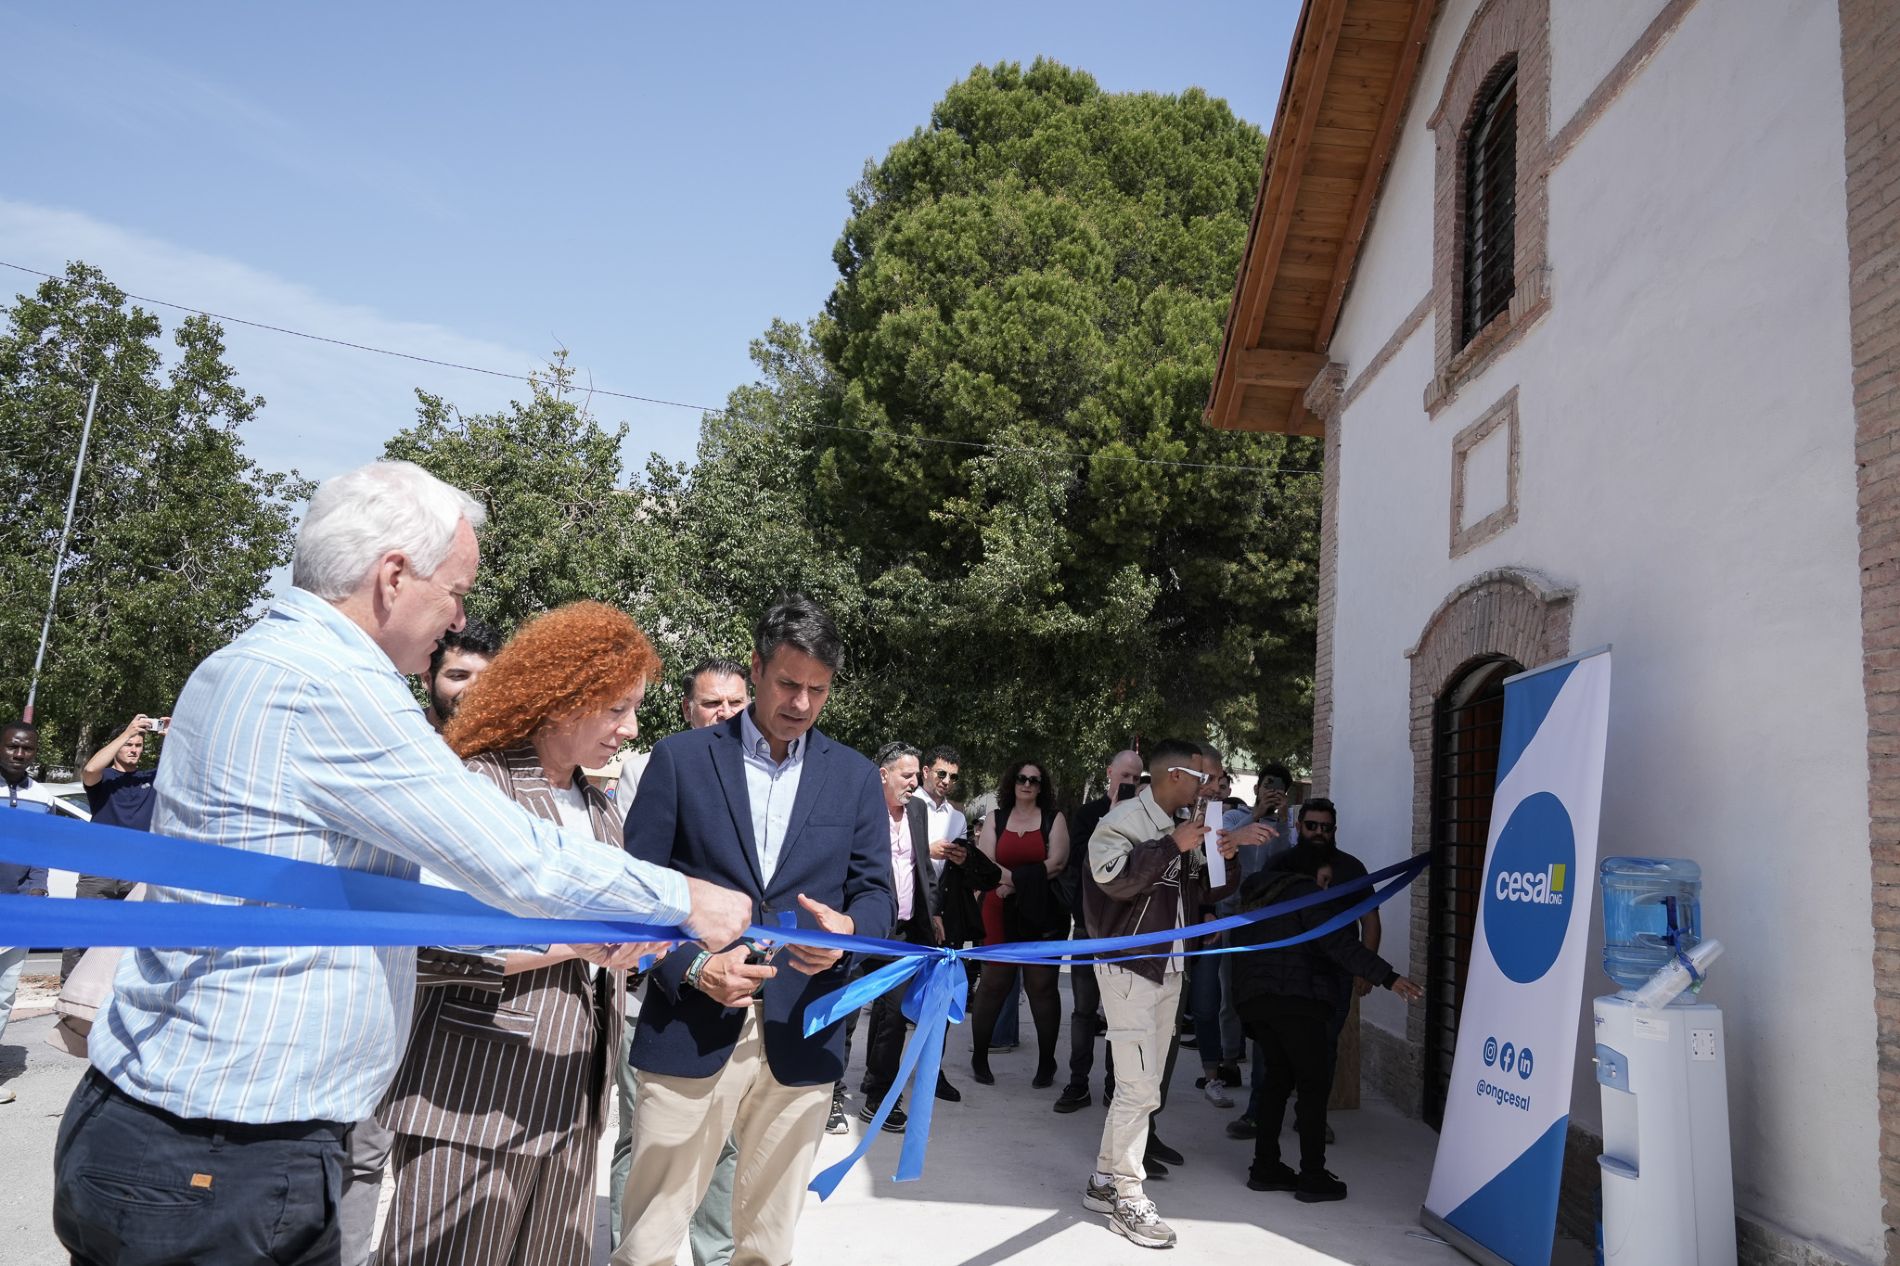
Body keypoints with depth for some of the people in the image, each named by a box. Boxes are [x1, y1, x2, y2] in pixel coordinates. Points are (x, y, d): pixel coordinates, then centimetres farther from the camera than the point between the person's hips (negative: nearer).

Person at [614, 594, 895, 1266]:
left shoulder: (856, 776, 8)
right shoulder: (679, 758, 1)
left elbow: (876, 891, 8)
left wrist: (848, 929, -15)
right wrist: (690, 965, -15)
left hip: (801, 1036, 2)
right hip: (690, 1029, -2)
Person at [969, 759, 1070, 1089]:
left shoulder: (1054, 820, 6)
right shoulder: (995, 819, 11)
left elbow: (1057, 862, -6)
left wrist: (1014, 880, -10)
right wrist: (1029, 876, -14)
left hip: (1041, 915, -1)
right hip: (1000, 913, 1)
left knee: (1042, 986, 2)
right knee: (993, 984, 3)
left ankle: (1046, 1062, 12)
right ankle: (979, 1057, 15)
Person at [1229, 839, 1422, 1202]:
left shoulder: (1256, 898, 23)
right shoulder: (1305, 893, -3)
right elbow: (1340, 944, -16)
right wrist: (1388, 977, -21)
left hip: (1252, 998, 8)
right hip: (1296, 999, -8)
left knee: (1278, 1076, 15)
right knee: (1314, 1083, -1)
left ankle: (1265, 1167, 15)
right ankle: (1313, 1177, -2)